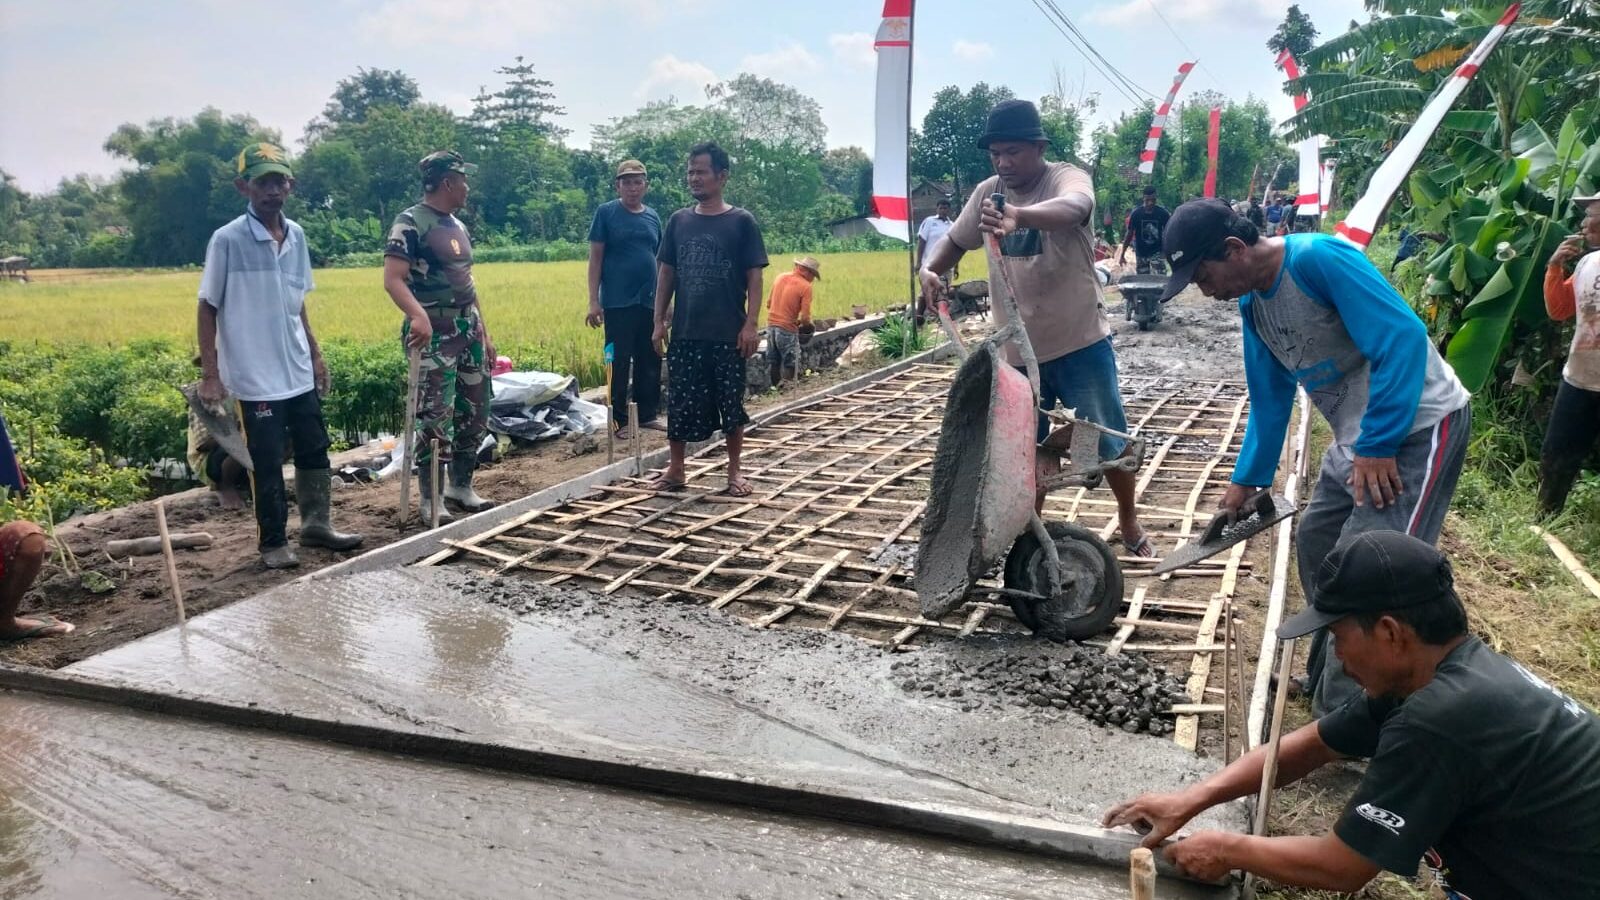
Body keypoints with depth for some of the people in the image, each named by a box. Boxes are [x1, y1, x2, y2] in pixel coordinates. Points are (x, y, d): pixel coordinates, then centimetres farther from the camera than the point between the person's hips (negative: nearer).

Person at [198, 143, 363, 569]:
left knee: (315, 450, 15)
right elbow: (207, 309, -7)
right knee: (267, 463, 3)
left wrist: (316, 353, 15)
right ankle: (273, 542, 18)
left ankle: (316, 524, 31)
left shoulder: (296, 236, 5)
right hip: (256, 377, -6)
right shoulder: (227, 240, -11)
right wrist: (209, 374, -11)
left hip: (299, 372, 6)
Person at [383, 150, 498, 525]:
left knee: (475, 412, 11)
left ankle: (461, 486, 23)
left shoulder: (458, 226, 16)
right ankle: (430, 499, 1)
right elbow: (393, 279, -20)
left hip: (469, 328, 8)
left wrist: (484, 331, 20)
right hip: (435, 331, -8)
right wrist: (417, 315, -38)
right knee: (436, 416, -8)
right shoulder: (410, 223, -9)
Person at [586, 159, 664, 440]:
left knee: (650, 361, 10)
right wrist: (594, 301, -10)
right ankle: (619, 421, 8)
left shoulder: (653, 217, 11)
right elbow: (595, 258, -4)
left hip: (649, 302, 5)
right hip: (618, 303, -5)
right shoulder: (606, 212, -3)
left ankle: (648, 414, 23)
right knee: (619, 362, 0)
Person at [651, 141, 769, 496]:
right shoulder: (678, 221, 7)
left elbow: (754, 277, -3)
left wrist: (751, 324, -11)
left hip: (728, 334, -3)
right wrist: (660, 321, 5)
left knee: (731, 403, 5)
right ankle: (675, 469, 19)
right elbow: (666, 273, 11)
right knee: (680, 403, 6)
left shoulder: (741, 221, -2)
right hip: (685, 332, 3)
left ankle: (734, 472, 19)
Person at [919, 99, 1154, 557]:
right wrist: (930, 270, -9)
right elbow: (955, 240, 15)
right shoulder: (987, 192, 2)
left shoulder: (1066, 177, -15)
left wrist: (1019, 216, -61)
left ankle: (1129, 522, 31)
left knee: (1109, 442, 7)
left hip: (1080, 343, -4)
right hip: (1017, 350, 4)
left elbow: (1074, 208, -40)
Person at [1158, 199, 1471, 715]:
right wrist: (1248, 479, 17)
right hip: (1359, 439, 9)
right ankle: (1329, 677, 34)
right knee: (1315, 544, 17)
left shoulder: (1319, 258, -22)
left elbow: (1403, 338, -27)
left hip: (1419, 427, -9)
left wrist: (1376, 446, -26)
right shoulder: (1253, 303, 5)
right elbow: (1270, 399, 15)